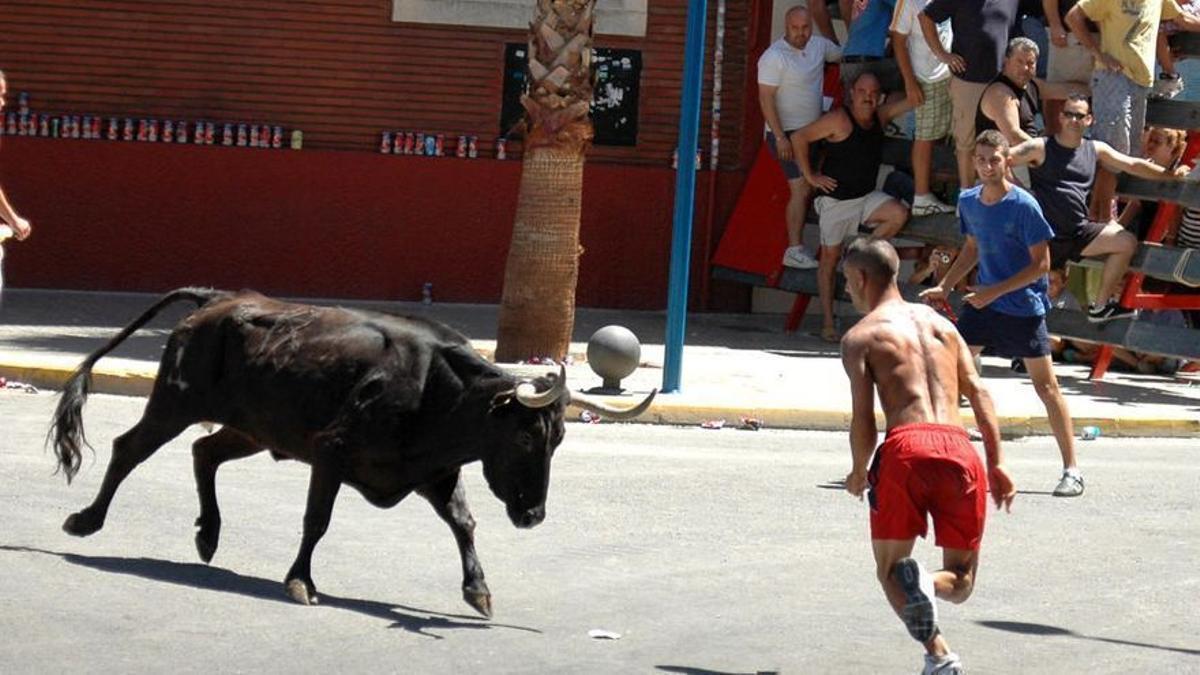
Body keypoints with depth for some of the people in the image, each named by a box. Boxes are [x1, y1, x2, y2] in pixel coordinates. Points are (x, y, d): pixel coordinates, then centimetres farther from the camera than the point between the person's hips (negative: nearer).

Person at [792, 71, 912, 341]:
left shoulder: (880, 116, 3)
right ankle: (827, 322, 9)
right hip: (836, 199, -5)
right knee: (830, 259, 2)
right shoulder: (839, 120, -15)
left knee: (899, 213, -22)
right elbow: (799, 138, -15)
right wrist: (810, 176, -12)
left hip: (867, 197, 5)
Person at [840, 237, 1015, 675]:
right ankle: (926, 585, -22)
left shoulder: (861, 336, 9)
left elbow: (863, 417, 1)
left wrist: (858, 474, 18)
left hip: (906, 446, -4)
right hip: (958, 447, 4)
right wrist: (996, 464, 14)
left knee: (890, 569, 9)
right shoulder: (940, 323, 24)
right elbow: (978, 393, 15)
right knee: (961, 579, 15)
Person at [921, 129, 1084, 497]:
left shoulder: (1024, 206, -18)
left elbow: (1041, 264, -17)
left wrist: (996, 291, -21)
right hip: (982, 302, 6)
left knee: (1045, 385, -3)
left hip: (1024, 306, -6)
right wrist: (944, 287, 10)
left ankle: (1072, 470, 3)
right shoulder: (968, 201, 2)